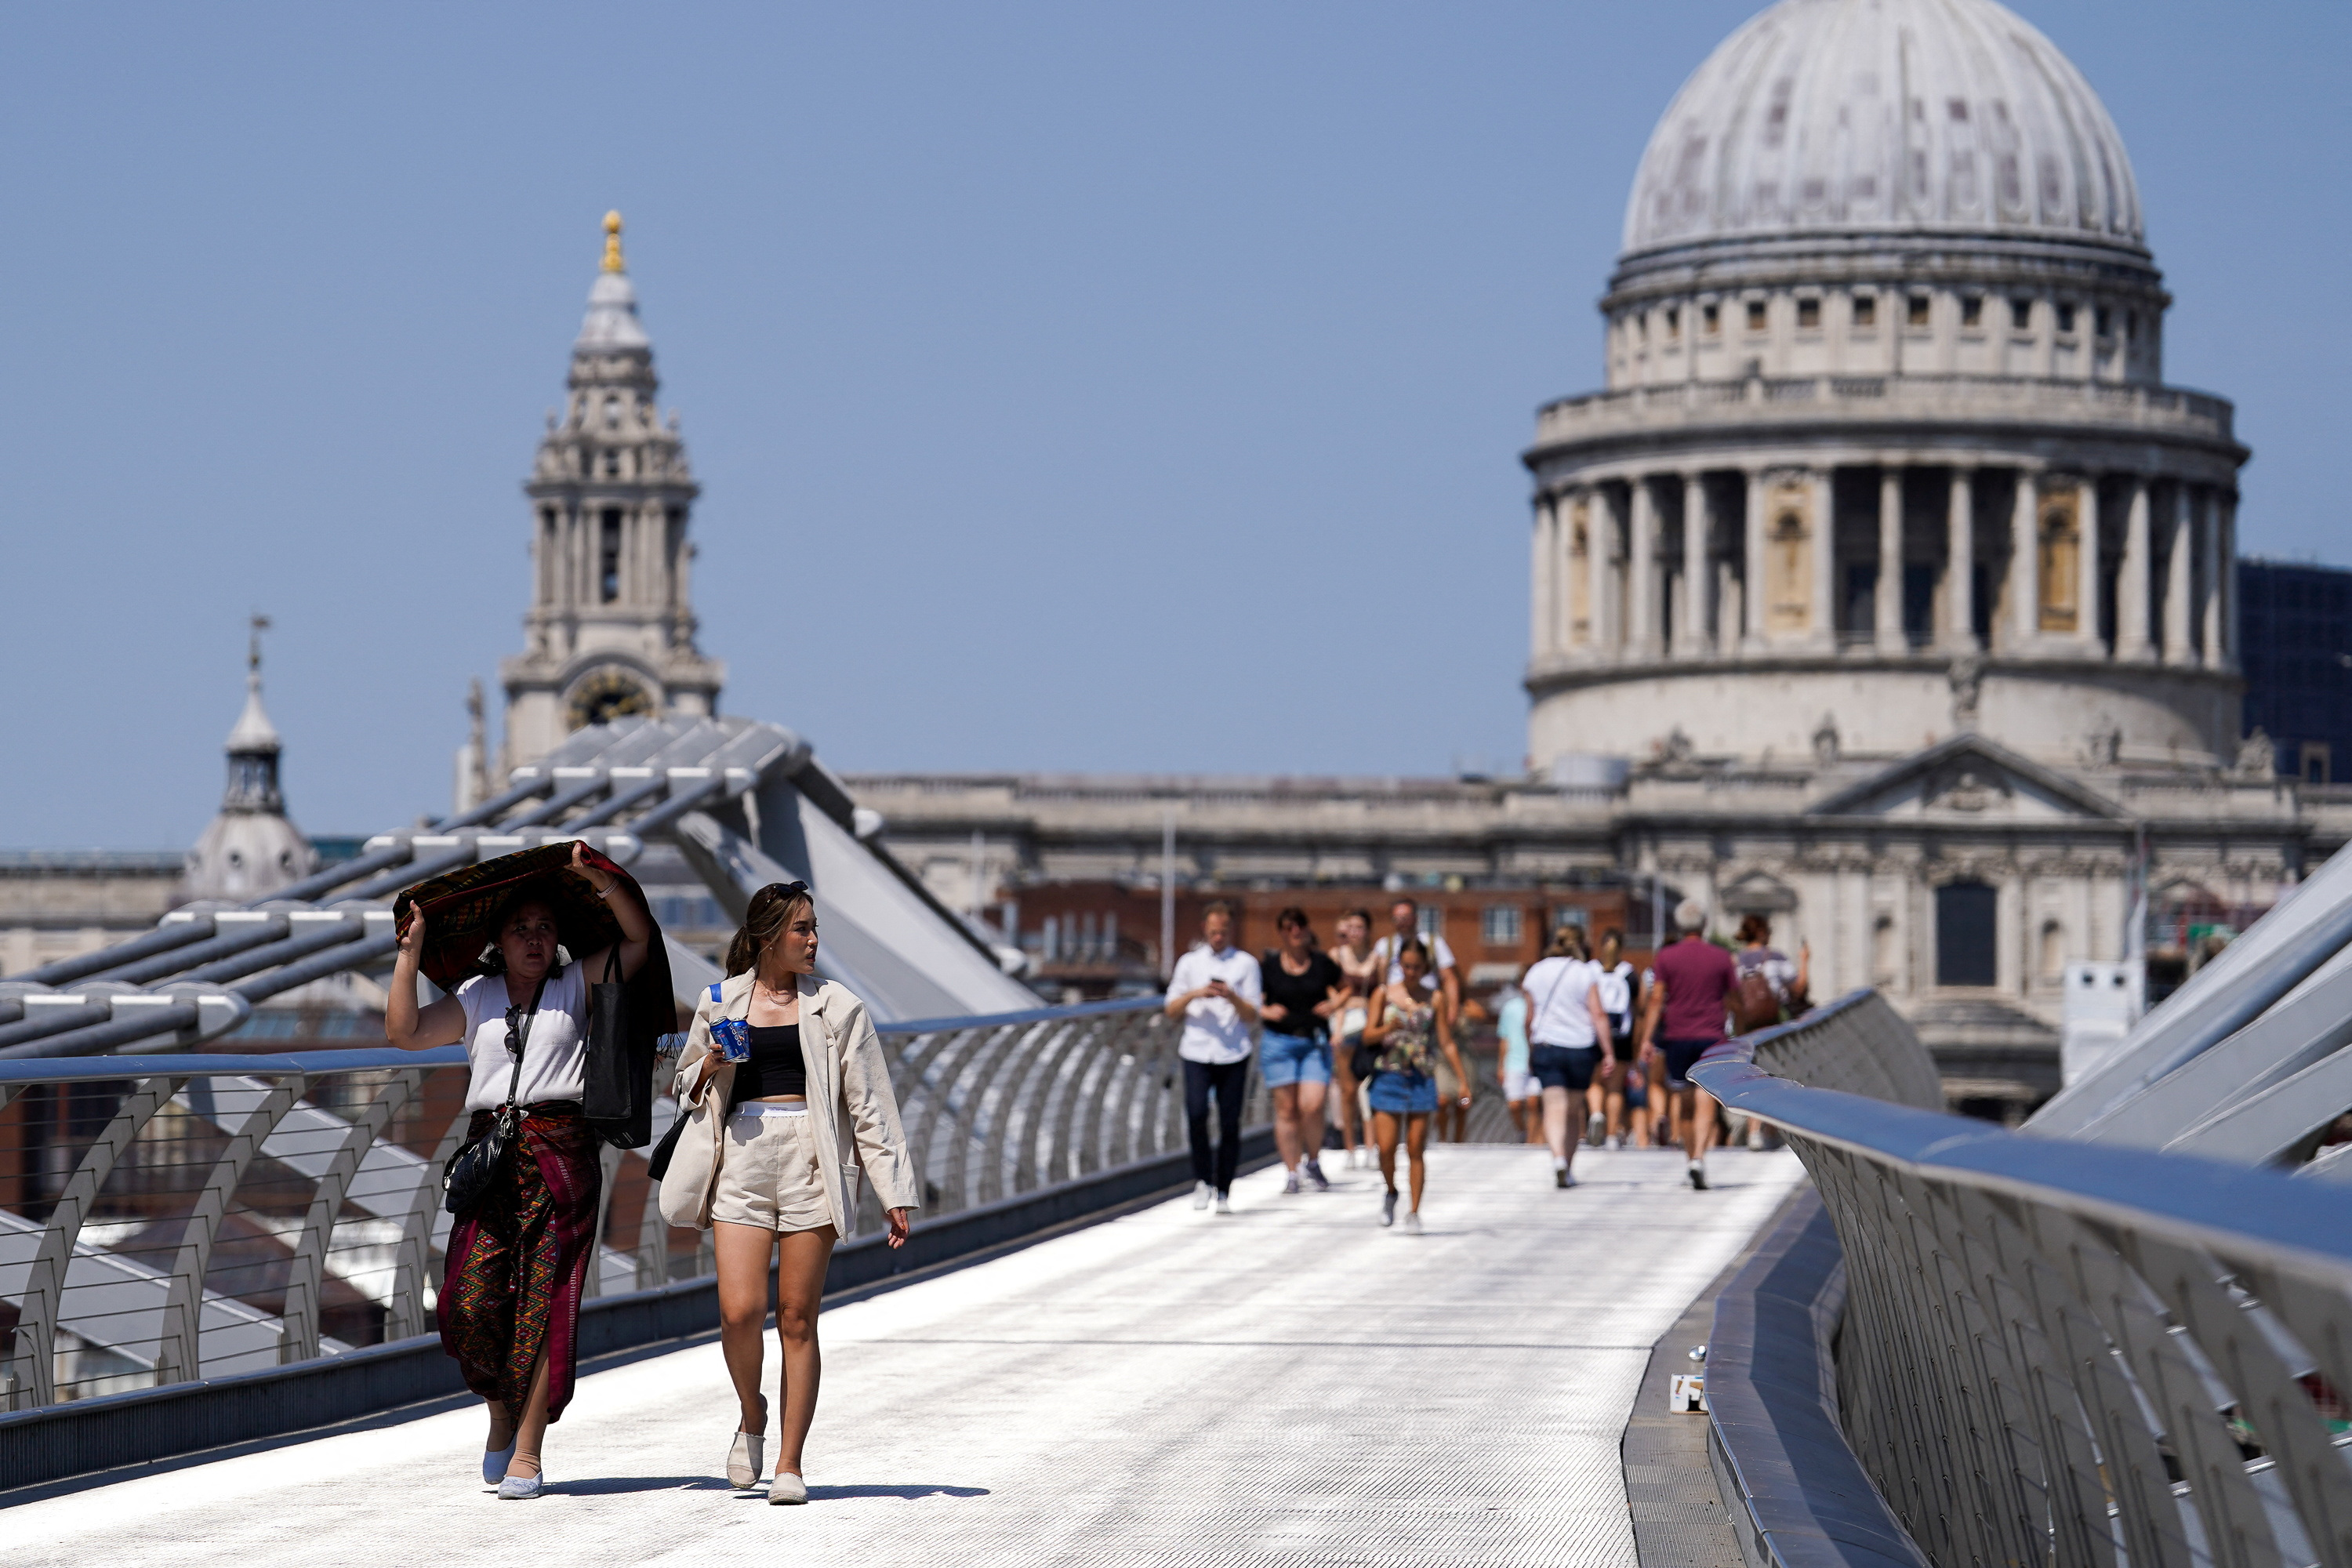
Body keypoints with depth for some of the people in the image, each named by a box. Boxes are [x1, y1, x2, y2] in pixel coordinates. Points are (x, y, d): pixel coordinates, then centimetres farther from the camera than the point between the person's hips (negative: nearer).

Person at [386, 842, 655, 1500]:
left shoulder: (575, 987, 12)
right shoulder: (474, 1000, 14)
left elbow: (639, 936, 4)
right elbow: (404, 1032, 3)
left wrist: (597, 877, -6)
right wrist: (409, 954, -2)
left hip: (561, 1154, -1)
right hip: (491, 1153, 1)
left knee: (543, 1303, -5)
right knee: (471, 1299, -11)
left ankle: (528, 1449, -3)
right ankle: (501, 1413, 13)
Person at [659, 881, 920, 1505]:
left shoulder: (836, 1007, 6)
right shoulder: (721, 1004, 10)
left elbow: (867, 1103, 6)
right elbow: (687, 1089, 21)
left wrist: (893, 1193, 1)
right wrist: (710, 1069, -3)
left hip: (811, 1164, -1)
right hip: (741, 1158, 1)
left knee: (797, 1319, -2)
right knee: (740, 1310, -11)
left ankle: (790, 1464, 4)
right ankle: (751, 1415, 18)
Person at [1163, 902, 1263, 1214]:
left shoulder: (1246, 964, 8)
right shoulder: (1189, 963, 13)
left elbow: (1252, 1016, 4)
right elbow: (1172, 1010, 10)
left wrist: (1233, 998, -14)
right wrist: (1194, 995, -8)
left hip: (1233, 1054, 0)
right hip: (1197, 1051, 0)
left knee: (1230, 1124, -1)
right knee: (1197, 1112, -19)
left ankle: (1223, 1191, 10)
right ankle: (1202, 1180, -3)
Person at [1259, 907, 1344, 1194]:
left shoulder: (1322, 964, 3)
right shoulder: (1268, 966, -1)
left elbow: (1345, 987, 19)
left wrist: (1335, 1004, 0)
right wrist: (1265, 1012, -11)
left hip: (1315, 1043, 0)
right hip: (1279, 1041, 0)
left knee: (1312, 1107, -12)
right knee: (1286, 1109, 0)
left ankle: (1313, 1162, 12)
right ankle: (1291, 1172, 8)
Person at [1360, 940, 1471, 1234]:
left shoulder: (1435, 999, 4)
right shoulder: (1384, 994, 3)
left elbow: (1446, 1043, 6)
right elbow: (1368, 1036, -1)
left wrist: (1463, 1079, 1)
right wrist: (1389, 1027, -21)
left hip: (1422, 1079, 0)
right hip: (1388, 1077, 0)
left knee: (1416, 1149, -1)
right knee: (1386, 1148, -6)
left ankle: (1414, 1212, 5)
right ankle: (1391, 1193, 22)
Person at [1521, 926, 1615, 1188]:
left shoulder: (1537, 972, 5)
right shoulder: (1585, 973, -3)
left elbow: (1530, 1018, 11)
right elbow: (1598, 1015, -8)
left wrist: (1530, 1051, 23)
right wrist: (1607, 1052, -6)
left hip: (1546, 1046, 0)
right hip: (1581, 1047, 0)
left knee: (1554, 1107, -7)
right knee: (1574, 1110, 13)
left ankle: (1558, 1157, -31)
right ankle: (1568, 1169, 20)